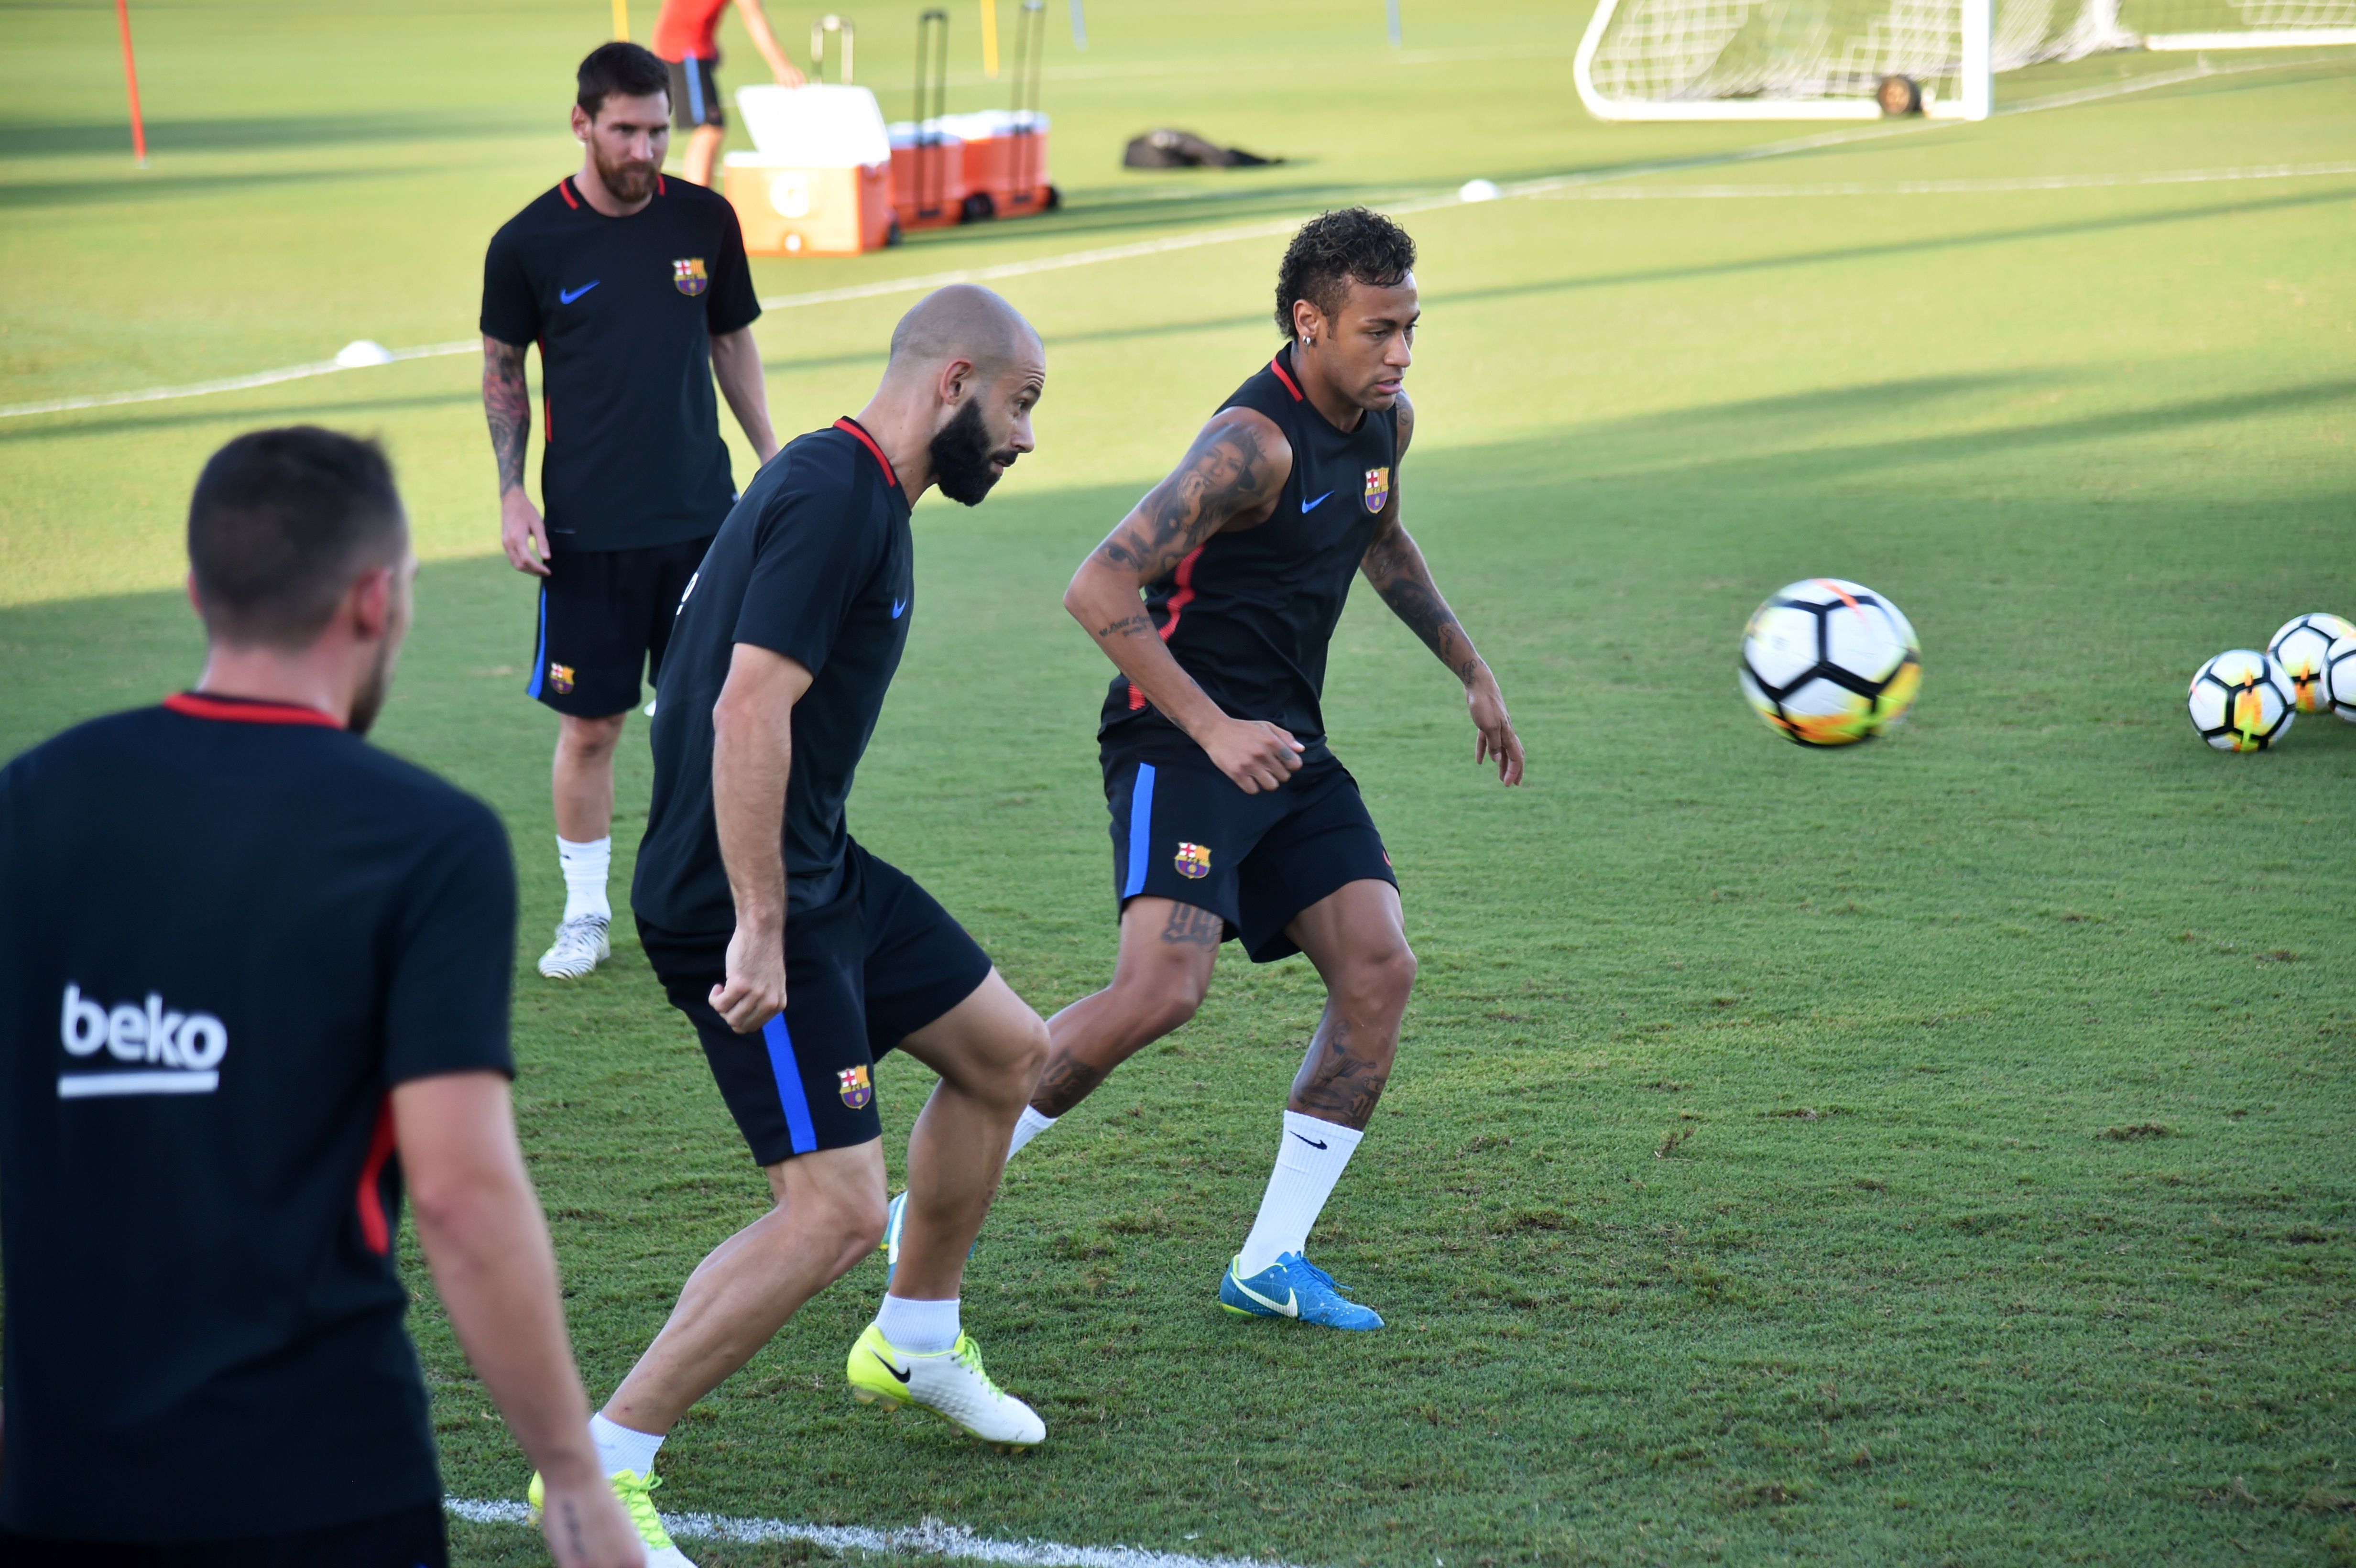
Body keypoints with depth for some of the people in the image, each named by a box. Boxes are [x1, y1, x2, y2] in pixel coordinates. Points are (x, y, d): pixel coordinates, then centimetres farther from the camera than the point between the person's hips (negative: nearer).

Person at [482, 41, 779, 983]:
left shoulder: (705, 223, 3)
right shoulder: (528, 244, -4)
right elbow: (503, 373, 6)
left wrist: (773, 462, 11)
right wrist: (512, 497, -3)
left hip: (700, 513, 2)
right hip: (586, 526, -2)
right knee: (589, 725, 3)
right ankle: (585, 914, 17)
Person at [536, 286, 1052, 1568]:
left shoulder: (856, 492, 13)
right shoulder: (834, 495, -19)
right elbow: (749, 712, -27)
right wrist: (759, 931, -26)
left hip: (819, 873, 11)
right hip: (746, 901, -11)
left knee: (1006, 1051, 21)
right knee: (835, 1211, -14)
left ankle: (915, 1343, 39)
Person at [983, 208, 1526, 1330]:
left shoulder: (1384, 422, 8)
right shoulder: (1256, 440, -20)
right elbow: (1099, 588, -25)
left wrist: (1470, 672, 29)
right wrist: (1213, 728, -27)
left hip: (1287, 743, 9)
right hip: (1180, 739, -9)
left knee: (1379, 969, -5)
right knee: (1163, 987, -24)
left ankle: (1271, 1263, 3)